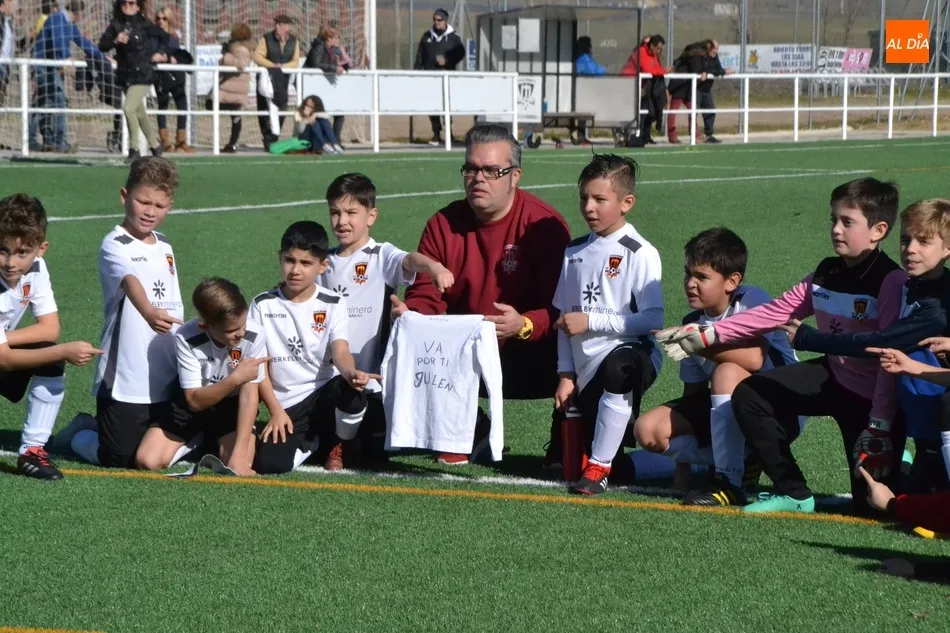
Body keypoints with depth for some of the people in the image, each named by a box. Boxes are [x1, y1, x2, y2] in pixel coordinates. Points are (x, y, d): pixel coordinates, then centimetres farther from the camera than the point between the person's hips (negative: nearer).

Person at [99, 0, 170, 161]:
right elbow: (102, 46, -6)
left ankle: (134, 149, -8)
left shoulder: (144, 25, -7)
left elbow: (164, 36, 9)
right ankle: (155, 145, 36)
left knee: (129, 108, -20)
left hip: (142, 75, -5)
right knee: (140, 113, 17)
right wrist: (115, 41, -22)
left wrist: (161, 53, 2)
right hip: (125, 75, 5)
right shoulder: (116, 25, 0)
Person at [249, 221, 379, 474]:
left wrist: (351, 373, -39)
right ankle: (313, 441, 10)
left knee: (350, 390, -37)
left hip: (325, 395, 0)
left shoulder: (333, 305, 0)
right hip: (287, 407, 0)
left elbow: (340, 351, -14)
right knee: (268, 463, -27)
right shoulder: (263, 305, 1)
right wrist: (276, 411, -8)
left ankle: (334, 441, -1)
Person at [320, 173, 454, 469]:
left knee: (380, 450, -1)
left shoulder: (382, 257, -6)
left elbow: (409, 260, -30)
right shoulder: (325, 262, 10)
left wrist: (435, 267, -49)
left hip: (373, 374, -4)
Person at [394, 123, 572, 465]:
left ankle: (563, 448, -4)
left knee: (566, 355, -33)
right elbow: (426, 297, -1)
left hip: (532, 355, -4)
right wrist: (408, 312, -24)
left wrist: (524, 325, -38)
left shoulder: (545, 225, -13)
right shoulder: (444, 224, 0)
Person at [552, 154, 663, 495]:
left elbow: (652, 320, -14)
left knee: (619, 367, -41)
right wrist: (566, 374, 7)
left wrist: (590, 321, -15)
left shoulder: (639, 254, -7)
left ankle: (599, 466, -28)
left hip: (631, 354, -6)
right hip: (587, 370, 6)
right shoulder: (574, 252, 12)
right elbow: (564, 319, 15)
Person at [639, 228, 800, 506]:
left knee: (728, 372, -37)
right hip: (725, 415, 7)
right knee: (648, 429, -10)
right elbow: (693, 392, 5)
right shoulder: (692, 324, 3)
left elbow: (755, 359, -33)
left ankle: (730, 484, -31)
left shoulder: (751, 300, -15)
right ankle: (740, 460, 2)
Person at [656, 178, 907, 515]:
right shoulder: (827, 272, 2)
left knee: (871, 505, -9)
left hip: (872, 395, -7)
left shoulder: (891, 281, -21)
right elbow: (776, 311, 2)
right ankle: (793, 493, 2)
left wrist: (880, 425, -28)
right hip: (832, 376, 7)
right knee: (748, 395, -8)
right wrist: (705, 334, -4)